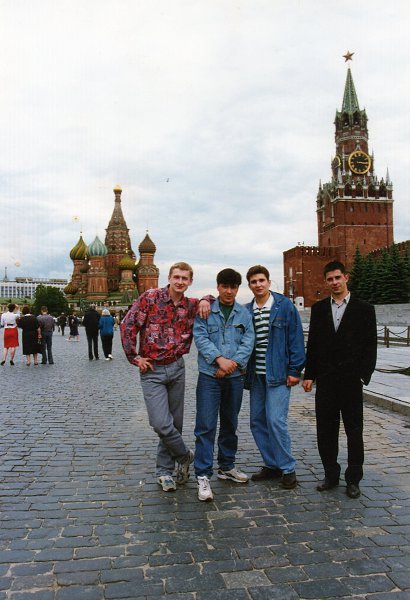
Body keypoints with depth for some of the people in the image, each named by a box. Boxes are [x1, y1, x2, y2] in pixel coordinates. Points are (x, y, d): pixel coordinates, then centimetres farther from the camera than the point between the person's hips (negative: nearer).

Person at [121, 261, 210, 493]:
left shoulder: (191, 305, 5)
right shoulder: (150, 297, -7)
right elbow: (128, 325, -8)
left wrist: (206, 300, 0)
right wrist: (135, 357, -9)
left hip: (177, 368, 4)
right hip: (152, 371, -4)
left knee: (175, 423, 10)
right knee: (161, 424, -11)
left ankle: (165, 470, 29)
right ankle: (186, 457, 16)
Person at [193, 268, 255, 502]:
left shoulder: (244, 314, 6)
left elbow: (248, 341, -1)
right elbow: (201, 337, -9)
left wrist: (233, 363, -15)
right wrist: (220, 359, -21)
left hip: (235, 377, 3)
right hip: (209, 375, -3)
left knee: (230, 423, 16)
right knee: (206, 426, -5)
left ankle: (227, 466, 32)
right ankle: (203, 475, 3)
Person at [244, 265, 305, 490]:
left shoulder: (285, 306, -4)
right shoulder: (246, 311, 8)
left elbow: (296, 338, -5)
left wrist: (295, 370, -9)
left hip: (278, 374, -5)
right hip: (256, 375, 5)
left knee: (276, 420, -9)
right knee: (257, 421, 10)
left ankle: (287, 469, 8)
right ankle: (271, 465, 26)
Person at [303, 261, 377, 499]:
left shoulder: (364, 309, 0)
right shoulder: (319, 308, 8)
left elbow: (370, 346, -1)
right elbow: (312, 344, 8)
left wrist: (364, 376, -9)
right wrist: (309, 375, 4)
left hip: (351, 381, -2)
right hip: (325, 381, 3)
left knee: (354, 431, 7)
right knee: (326, 430, 9)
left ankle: (353, 479, 21)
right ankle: (331, 475, 24)